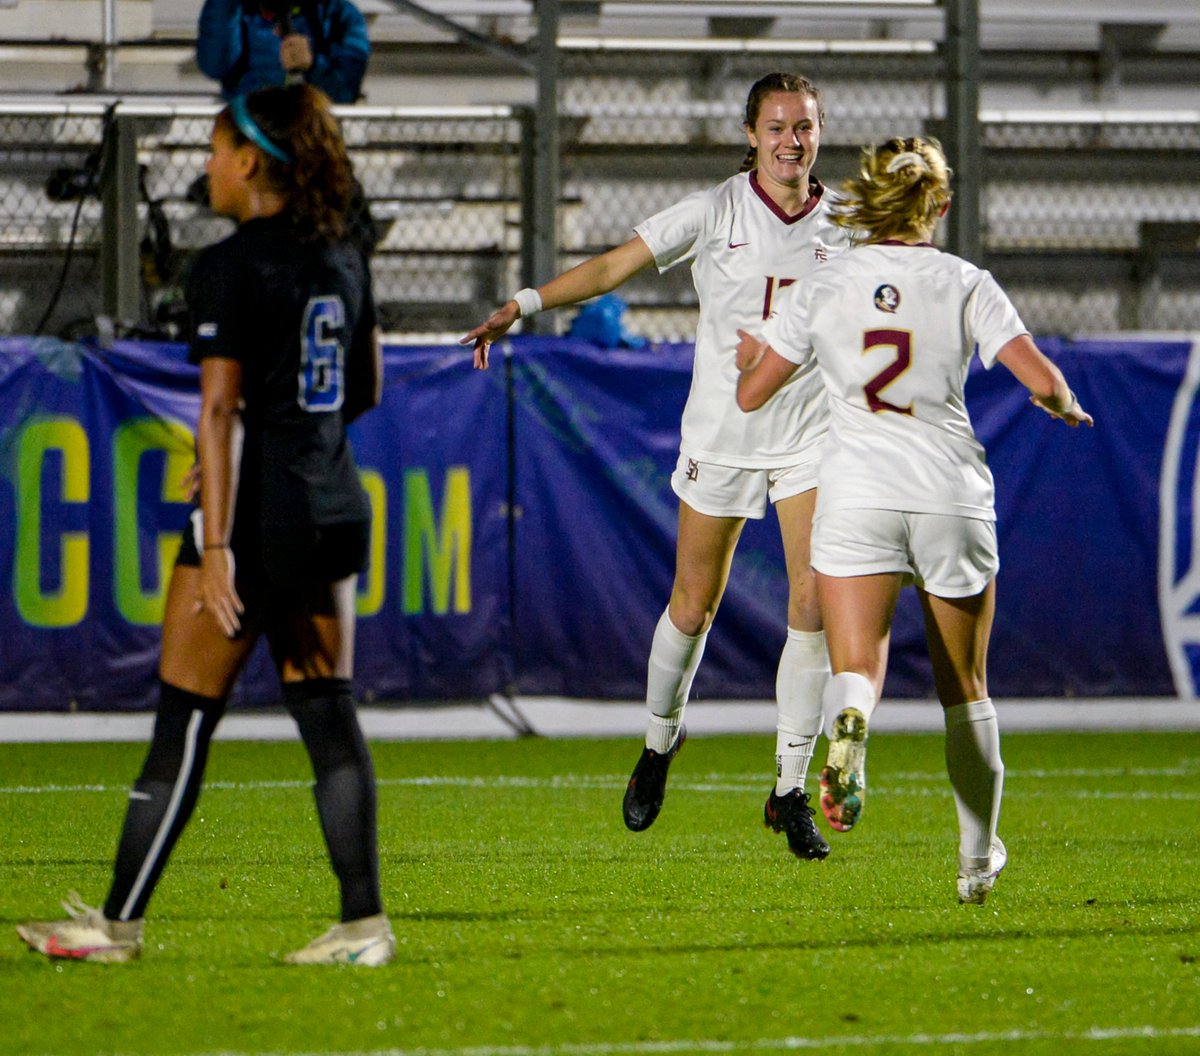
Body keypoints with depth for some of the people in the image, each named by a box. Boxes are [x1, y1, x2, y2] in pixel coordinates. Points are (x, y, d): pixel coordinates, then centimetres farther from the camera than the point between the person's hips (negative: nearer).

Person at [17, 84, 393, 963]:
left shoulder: (230, 268, -13)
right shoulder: (343, 261, 9)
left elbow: (221, 410, -18)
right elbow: (366, 389, 19)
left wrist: (216, 547, -20)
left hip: (259, 507, -7)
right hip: (335, 504, 7)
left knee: (183, 723, 0)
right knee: (329, 716, 7)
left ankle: (120, 922, 6)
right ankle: (364, 922, 1)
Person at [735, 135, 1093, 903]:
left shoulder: (825, 290, 5)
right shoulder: (965, 284, 1)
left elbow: (751, 394, 9)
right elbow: (1042, 380, -9)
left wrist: (753, 356, 32)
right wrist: (1066, 409, 14)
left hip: (858, 494, 0)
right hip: (952, 493, 0)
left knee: (855, 663, -9)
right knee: (965, 687, 15)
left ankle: (851, 725, -47)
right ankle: (978, 860, 23)